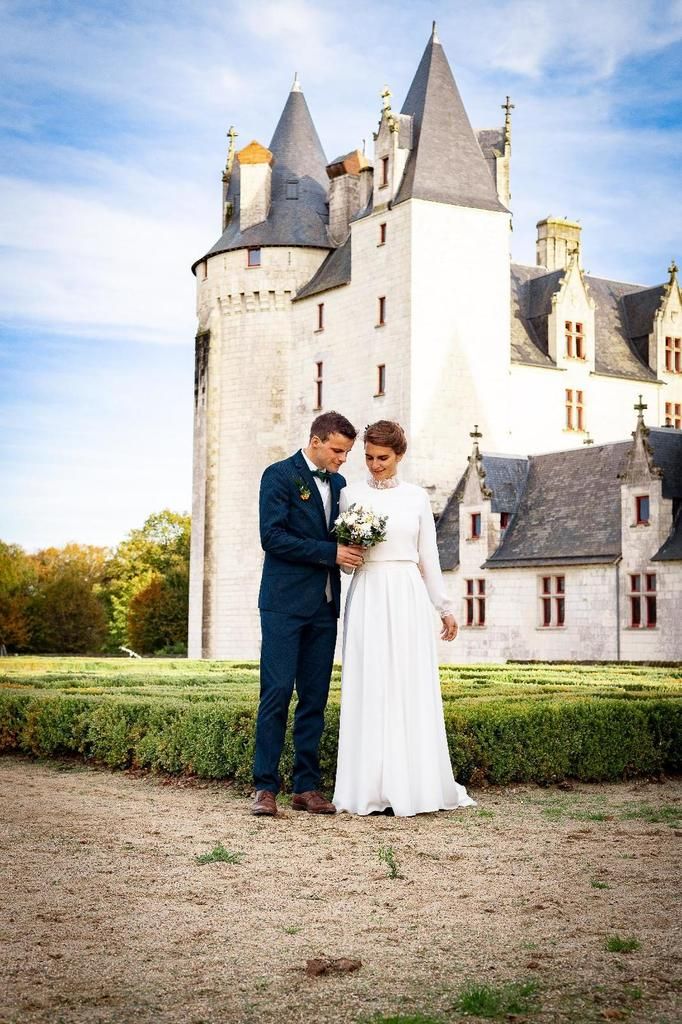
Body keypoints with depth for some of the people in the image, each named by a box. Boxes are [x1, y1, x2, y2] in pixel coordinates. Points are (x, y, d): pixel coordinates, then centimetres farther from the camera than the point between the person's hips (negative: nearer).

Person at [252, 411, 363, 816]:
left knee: (315, 699, 6)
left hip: (324, 607, 6)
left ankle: (307, 787, 11)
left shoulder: (339, 483, 16)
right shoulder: (280, 475, -4)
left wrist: (352, 549, 2)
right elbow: (272, 536, -13)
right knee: (277, 693, -7)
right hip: (285, 604, -6)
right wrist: (330, 552, -15)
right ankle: (266, 787, -3)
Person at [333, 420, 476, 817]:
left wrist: (445, 608, 10)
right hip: (368, 595, -1)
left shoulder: (417, 497, 9)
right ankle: (373, 788, 1)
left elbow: (429, 557, 12)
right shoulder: (351, 494, 7)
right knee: (369, 690, -3)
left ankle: (414, 784, 6)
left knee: (412, 689, 0)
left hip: (409, 595, 1)